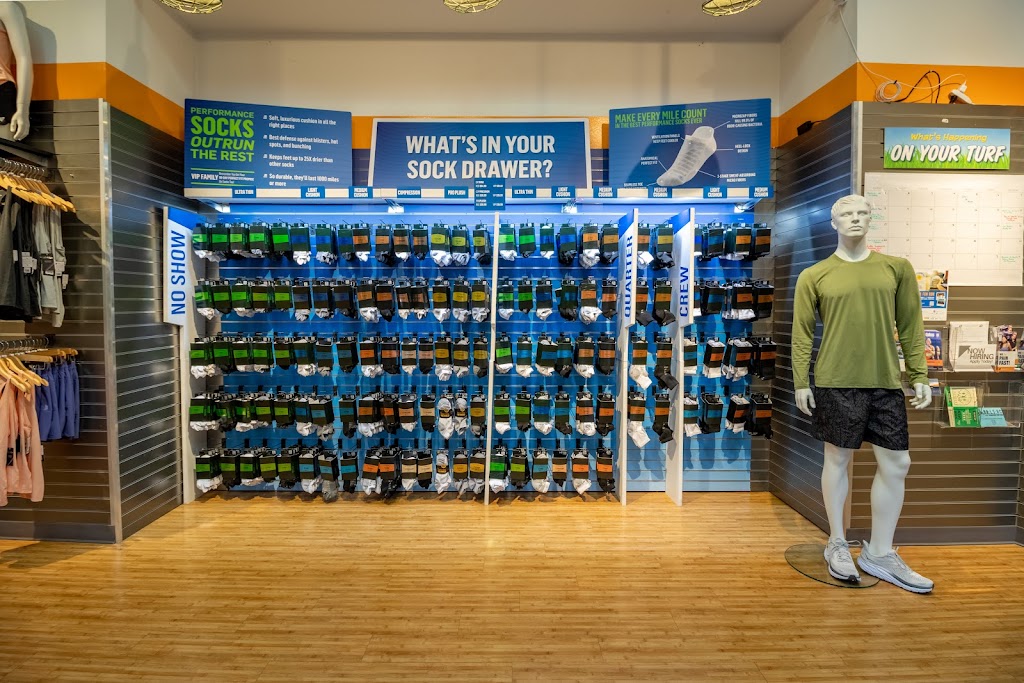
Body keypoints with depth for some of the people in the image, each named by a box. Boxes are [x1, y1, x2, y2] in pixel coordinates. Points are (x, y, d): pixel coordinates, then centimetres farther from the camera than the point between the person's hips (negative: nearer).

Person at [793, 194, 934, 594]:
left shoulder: (897, 269, 8)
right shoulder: (814, 276, 0)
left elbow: (910, 327, 9)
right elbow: (802, 334, 0)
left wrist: (920, 376, 4)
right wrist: (801, 382, -4)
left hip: (886, 382, 3)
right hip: (835, 382, -3)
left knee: (896, 464, 6)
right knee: (838, 459, 7)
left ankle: (879, 554, 22)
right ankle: (837, 545, 24)